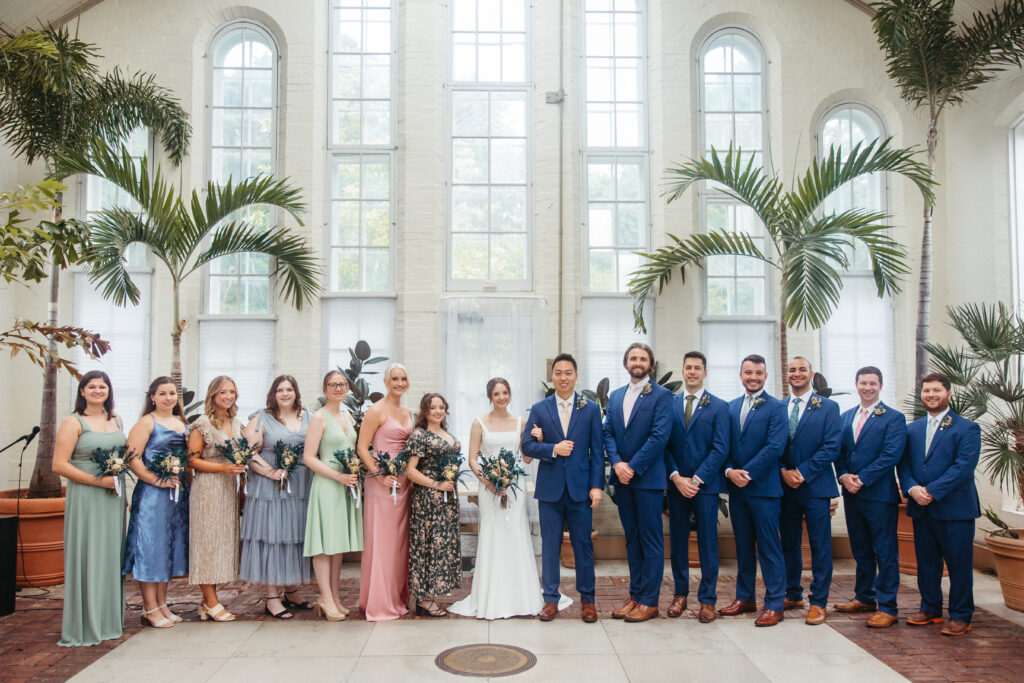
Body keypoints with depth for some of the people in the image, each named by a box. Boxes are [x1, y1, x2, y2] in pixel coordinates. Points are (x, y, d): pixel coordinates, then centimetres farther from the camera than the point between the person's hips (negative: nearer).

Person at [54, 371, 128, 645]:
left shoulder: (116, 421, 12)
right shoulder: (74, 422, -5)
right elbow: (59, 465, -11)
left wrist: (119, 474, 5)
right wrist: (97, 480, -16)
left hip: (114, 496, 6)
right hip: (85, 497, -5)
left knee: (111, 555, 10)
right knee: (85, 557, -2)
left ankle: (108, 618, 22)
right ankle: (82, 624, 8)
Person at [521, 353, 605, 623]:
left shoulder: (591, 409, 5)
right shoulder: (539, 409, 5)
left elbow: (597, 450, 2)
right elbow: (527, 446, 1)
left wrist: (597, 485, -5)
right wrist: (553, 449, -15)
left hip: (580, 489, 0)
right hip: (550, 489, 1)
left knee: (583, 545, 5)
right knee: (549, 546, 7)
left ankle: (587, 599, 19)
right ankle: (551, 599, 18)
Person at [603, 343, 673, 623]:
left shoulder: (661, 395, -4)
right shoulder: (615, 396, 14)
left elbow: (660, 436, -13)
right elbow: (608, 433, 9)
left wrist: (633, 467, -15)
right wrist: (617, 463, -7)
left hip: (648, 478, -6)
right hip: (622, 478, 6)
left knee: (651, 540, 1)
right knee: (632, 538, 12)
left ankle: (649, 601, 8)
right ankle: (635, 595, 21)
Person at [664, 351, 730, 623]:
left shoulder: (719, 407, 2)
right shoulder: (670, 404, 8)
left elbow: (720, 448, -5)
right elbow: (665, 445, 5)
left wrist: (696, 479, -12)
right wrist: (676, 477, -8)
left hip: (705, 484, -2)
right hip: (676, 484, 2)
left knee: (708, 542, 3)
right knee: (677, 540, 8)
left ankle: (707, 599, 13)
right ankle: (680, 594, 21)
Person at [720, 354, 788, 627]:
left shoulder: (775, 407, -5)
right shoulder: (731, 407, 12)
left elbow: (775, 447, -13)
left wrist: (747, 473, -16)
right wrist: (730, 471, -8)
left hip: (763, 488, -5)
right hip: (736, 488, 5)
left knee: (768, 547, 0)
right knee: (743, 545, 13)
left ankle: (774, 605, 7)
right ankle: (745, 598, 24)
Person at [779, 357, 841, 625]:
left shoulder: (828, 407, 0)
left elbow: (831, 447, -7)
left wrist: (802, 472, -14)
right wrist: (783, 472, -9)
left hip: (816, 486, -3)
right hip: (785, 486, 3)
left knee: (820, 545, 2)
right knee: (789, 543, 11)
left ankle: (818, 602, 11)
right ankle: (793, 595, 24)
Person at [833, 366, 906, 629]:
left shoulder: (894, 418, -4)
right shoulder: (846, 417, 14)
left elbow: (890, 455, -13)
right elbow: (839, 452, 12)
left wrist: (861, 479, -16)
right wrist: (844, 476, -7)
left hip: (880, 495, -6)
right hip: (852, 494, 6)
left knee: (885, 553, 0)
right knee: (861, 550, 16)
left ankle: (887, 607, 7)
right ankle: (865, 597, 28)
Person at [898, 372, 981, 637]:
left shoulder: (967, 428, -3)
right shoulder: (912, 429, 13)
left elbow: (963, 466, -14)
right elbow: (904, 464, 8)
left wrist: (932, 492, -19)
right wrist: (912, 488, -12)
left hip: (954, 508, -5)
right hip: (921, 507, 5)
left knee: (959, 564, 3)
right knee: (926, 562, 13)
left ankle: (961, 616, 15)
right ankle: (930, 609, 26)